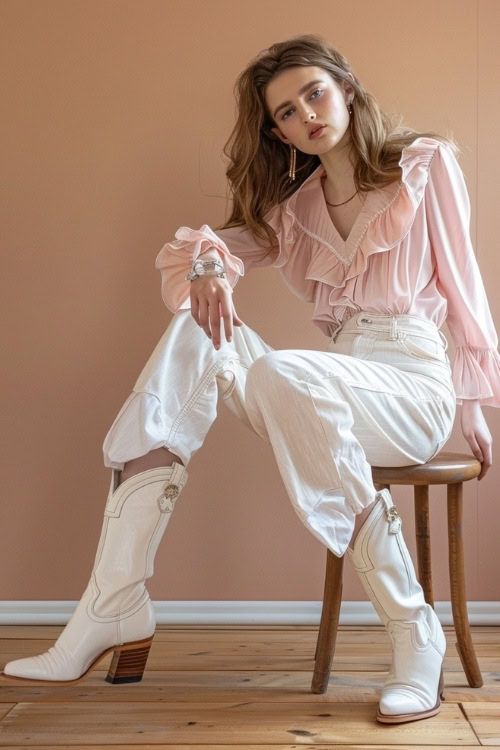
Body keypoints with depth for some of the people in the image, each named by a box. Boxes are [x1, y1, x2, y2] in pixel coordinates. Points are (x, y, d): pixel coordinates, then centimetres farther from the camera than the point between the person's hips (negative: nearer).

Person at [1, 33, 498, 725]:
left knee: (279, 374, -36)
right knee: (194, 332, -20)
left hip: (415, 386, -5)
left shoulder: (427, 163, 8)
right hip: (338, 380, 5)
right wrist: (206, 265, -18)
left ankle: (414, 630, -27)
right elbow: (191, 248, 7)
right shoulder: (294, 207, 19)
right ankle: (115, 605, -29)